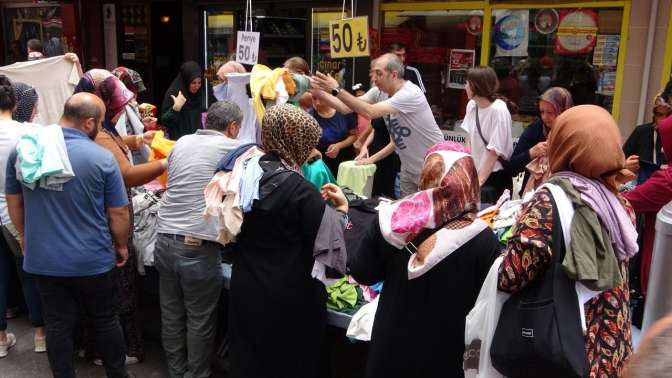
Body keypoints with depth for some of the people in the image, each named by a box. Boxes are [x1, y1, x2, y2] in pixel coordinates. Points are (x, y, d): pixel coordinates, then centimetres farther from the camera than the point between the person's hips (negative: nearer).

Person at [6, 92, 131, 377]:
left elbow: (14, 202, 8)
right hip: (92, 260, -3)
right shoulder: (102, 158, -15)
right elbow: (118, 213, -9)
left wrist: (25, 236, 23)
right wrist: (121, 246, 8)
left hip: (43, 258, 3)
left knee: (58, 325, 14)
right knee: (105, 321, 15)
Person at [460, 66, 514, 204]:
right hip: (476, 171, 6)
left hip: (494, 176, -5)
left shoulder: (498, 110, -19)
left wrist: (479, 181, -18)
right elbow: (470, 139, 6)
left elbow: (494, 151, -18)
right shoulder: (471, 105, 0)